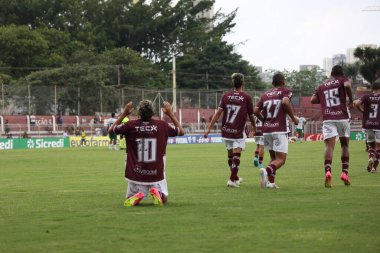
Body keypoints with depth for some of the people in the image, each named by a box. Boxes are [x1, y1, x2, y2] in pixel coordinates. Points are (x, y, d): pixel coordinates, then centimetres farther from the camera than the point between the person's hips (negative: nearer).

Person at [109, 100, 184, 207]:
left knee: (130, 200, 19)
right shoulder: (161, 125, -7)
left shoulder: (130, 125, -9)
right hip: (156, 173, 0)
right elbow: (181, 132, 11)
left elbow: (111, 130, 11)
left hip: (136, 174, 0)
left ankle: (137, 195, -14)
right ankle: (157, 193, -13)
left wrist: (123, 114, 15)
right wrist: (170, 114, 16)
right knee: (163, 199, 20)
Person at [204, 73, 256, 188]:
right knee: (236, 154, -4)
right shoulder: (246, 97, -5)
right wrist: (254, 127, 23)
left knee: (230, 153, 16)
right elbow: (251, 115, 3)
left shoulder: (226, 96, 2)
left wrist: (209, 128, -4)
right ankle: (232, 179, -13)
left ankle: (235, 178, 32)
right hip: (238, 131, -4)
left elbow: (218, 113, -4)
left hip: (226, 130, 4)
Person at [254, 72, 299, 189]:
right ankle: (267, 171, -33)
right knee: (281, 159, -5)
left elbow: (256, 111, 8)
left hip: (266, 130, 5)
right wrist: (293, 118, -8)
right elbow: (285, 102, -19)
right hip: (280, 130, -5)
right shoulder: (285, 91, 2)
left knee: (274, 158, 17)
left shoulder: (265, 95, 15)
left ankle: (270, 182, 1)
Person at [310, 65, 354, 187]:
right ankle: (344, 172, 8)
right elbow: (347, 85, -15)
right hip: (342, 117, -1)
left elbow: (313, 100, 12)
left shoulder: (321, 87, 18)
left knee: (329, 146, -10)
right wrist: (351, 100, -3)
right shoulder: (342, 80, 7)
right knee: (345, 145, 16)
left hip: (328, 119, 1)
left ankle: (327, 171, -33)